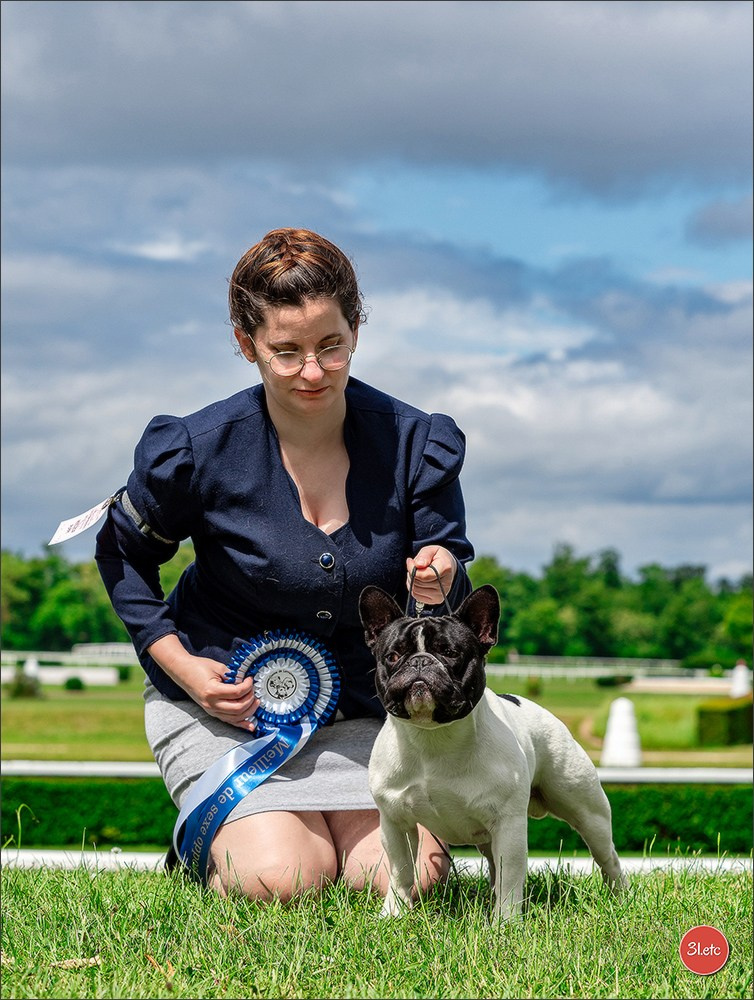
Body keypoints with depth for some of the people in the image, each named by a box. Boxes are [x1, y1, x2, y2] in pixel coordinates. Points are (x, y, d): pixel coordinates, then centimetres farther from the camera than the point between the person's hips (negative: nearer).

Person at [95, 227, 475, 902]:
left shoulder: (416, 444, -11)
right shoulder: (199, 451, -16)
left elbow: (453, 611, -6)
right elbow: (124, 555, 2)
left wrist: (439, 589, -31)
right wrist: (181, 663, -10)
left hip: (357, 701, 3)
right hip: (218, 696, -2)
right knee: (276, 882, -21)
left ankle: (318, 819, 20)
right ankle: (206, 841, 14)